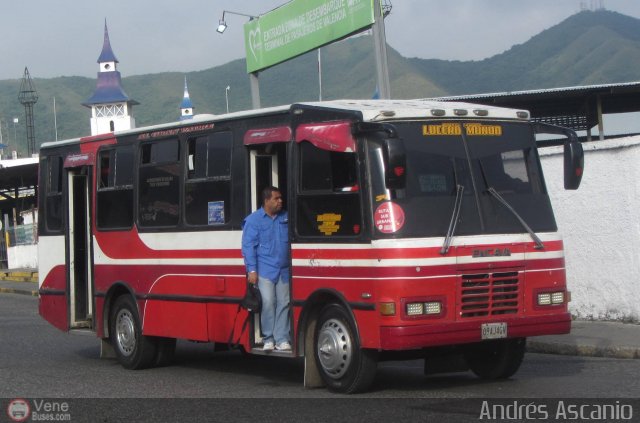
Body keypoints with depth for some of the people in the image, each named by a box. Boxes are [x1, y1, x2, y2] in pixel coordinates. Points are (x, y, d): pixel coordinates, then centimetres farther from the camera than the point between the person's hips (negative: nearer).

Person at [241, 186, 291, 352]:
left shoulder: (286, 217, 13)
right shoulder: (253, 220, -1)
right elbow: (248, 246, -4)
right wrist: (251, 270, -12)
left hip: (284, 270, 4)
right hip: (264, 270, -4)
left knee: (284, 303, 1)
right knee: (268, 302, -9)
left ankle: (282, 339, 4)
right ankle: (268, 339, 0)